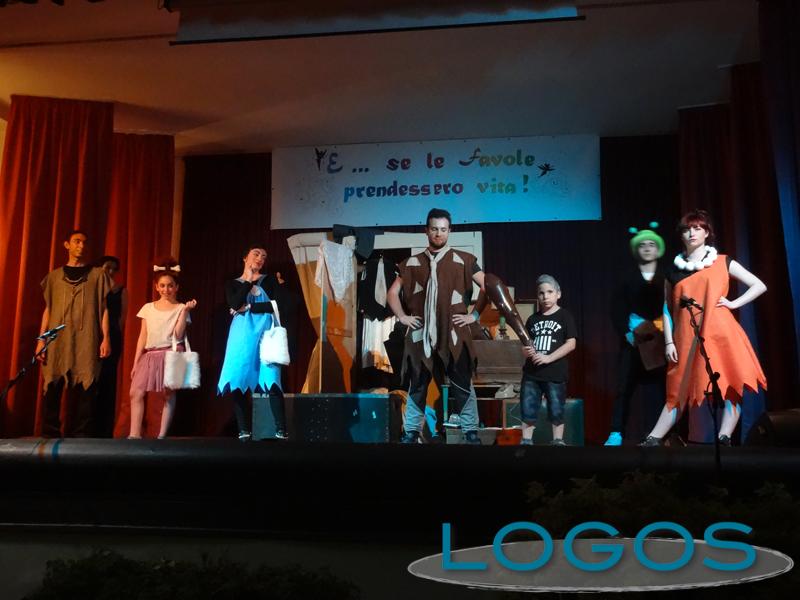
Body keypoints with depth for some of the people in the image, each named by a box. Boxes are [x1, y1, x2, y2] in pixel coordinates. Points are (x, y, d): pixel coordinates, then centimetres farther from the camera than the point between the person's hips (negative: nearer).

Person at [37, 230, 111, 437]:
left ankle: (80, 436, 0)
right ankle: (50, 435, 5)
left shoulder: (98, 275, 10)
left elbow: (103, 309, 7)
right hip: (57, 341, 2)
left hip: (87, 342, -1)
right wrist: (41, 339, 5)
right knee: (52, 390, -2)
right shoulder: (55, 276, 15)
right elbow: (48, 310, 13)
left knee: (84, 390, -5)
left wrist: (106, 338, -3)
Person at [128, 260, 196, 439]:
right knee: (136, 393, -7)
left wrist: (185, 311, -15)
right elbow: (142, 337, 10)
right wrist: (135, 363, 7)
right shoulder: (148, 308, 10)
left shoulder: (180, 309, 2)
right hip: (150, 356, 3)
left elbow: (178, 335, -10)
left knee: (169, 394, -2)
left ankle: (162, 435, 3)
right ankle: (134, 434, -2)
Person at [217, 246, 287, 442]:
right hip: (242, 335, 2)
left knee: (271, 380, -12)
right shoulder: (232, 283, 14)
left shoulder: (269, 280, 13)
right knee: (237, 381, -6)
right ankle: (244, 430, 1)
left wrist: (248, 308, -5)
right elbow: (234, 304, -7)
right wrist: (248, 281, -2)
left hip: (264, 333, -1)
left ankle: (281, 430, -11)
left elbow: (275, 305, -2)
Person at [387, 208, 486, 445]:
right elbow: (392, 292, 17)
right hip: (420, 334, 2)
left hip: (454, 333, -2)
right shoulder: (412, 263, 10)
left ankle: (471, 431, 10)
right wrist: (402, 316, 6)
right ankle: (412, 431, 17)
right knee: (417, 385, 9)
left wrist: (474, 314, -1)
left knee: (462, 385, 1)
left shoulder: (463, 260, 4)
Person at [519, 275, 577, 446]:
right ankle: (526, 441, 15)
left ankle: (558, 441, 18)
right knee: (527, 409, 4)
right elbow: (525, 346, 15)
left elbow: (571, 343, -9)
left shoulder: (564, 316, -1)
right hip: (531, 372, 4)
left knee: (556, 410, 5)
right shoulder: (533, 319, 11)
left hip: (556, 373, -4)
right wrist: (527, 351, -10)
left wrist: (548, 358, -17)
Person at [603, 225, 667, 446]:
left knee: (656, 388, -1)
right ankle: (616, 434, -1)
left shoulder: (667, 276, 8)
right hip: (632, 340, 0)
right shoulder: (628, 276, 9)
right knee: (624, 387, -3)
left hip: (658, 341, 0)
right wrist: (626, 332, -11)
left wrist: (657, 329, -14)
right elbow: (617, 308, 2)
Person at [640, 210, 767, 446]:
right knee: (678, 392, 4)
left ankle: (724, 440, -5)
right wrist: (669, 342, 3)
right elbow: (668, 309, 11)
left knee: (731, 387, -7)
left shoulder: (723, 263, 8)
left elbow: (760, 286, 10)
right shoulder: (674, 270, 12)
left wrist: (734, 303, -3)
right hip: (687, 339, 1)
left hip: (720, 333, -1)